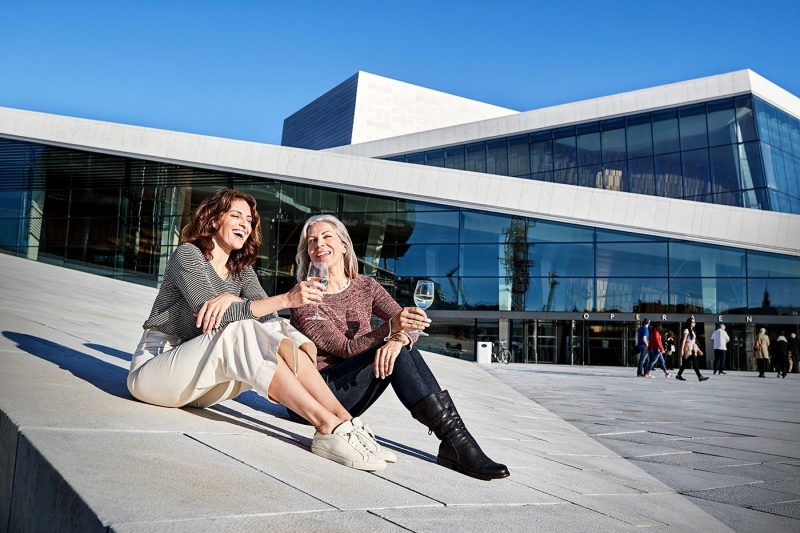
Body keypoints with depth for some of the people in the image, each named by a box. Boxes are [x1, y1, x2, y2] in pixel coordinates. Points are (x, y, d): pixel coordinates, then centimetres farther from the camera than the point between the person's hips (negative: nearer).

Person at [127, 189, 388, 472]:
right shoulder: (188, 254, -9)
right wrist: (287, 298, -32)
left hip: (200, 386, 6)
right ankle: (329, 425, -39)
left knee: (280, 335, -18)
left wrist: (231, 299, -28)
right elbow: (210, 312, -25)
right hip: (153, 367, -6)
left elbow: (267, 315, -7)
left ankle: (342, 419, -29)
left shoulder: (242, 270, 10)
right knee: (243, 333, -32)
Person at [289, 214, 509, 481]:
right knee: (397, 357, -26)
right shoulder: (304, 300, -8)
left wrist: (400, 338, -30)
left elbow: (410, 325, -4)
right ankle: (455, 440, -28)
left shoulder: (365, 286, 8)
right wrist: (390, 327, -36)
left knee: (399, 348, -24)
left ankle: (454, 443, -29)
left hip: (351, 400, 4)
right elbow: (346, 348, -19)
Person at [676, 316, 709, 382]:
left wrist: (698, 350, 18)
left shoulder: (692, 331, 20)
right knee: (695, 363, -12)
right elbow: (683, 340, -12)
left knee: (685, 363, 7)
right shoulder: (686, 330, -6)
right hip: (688, 349, -9)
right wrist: (682, 350, -18)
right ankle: (700, 376, -13)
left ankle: (679, 375, 12)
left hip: (692, 349, 9)